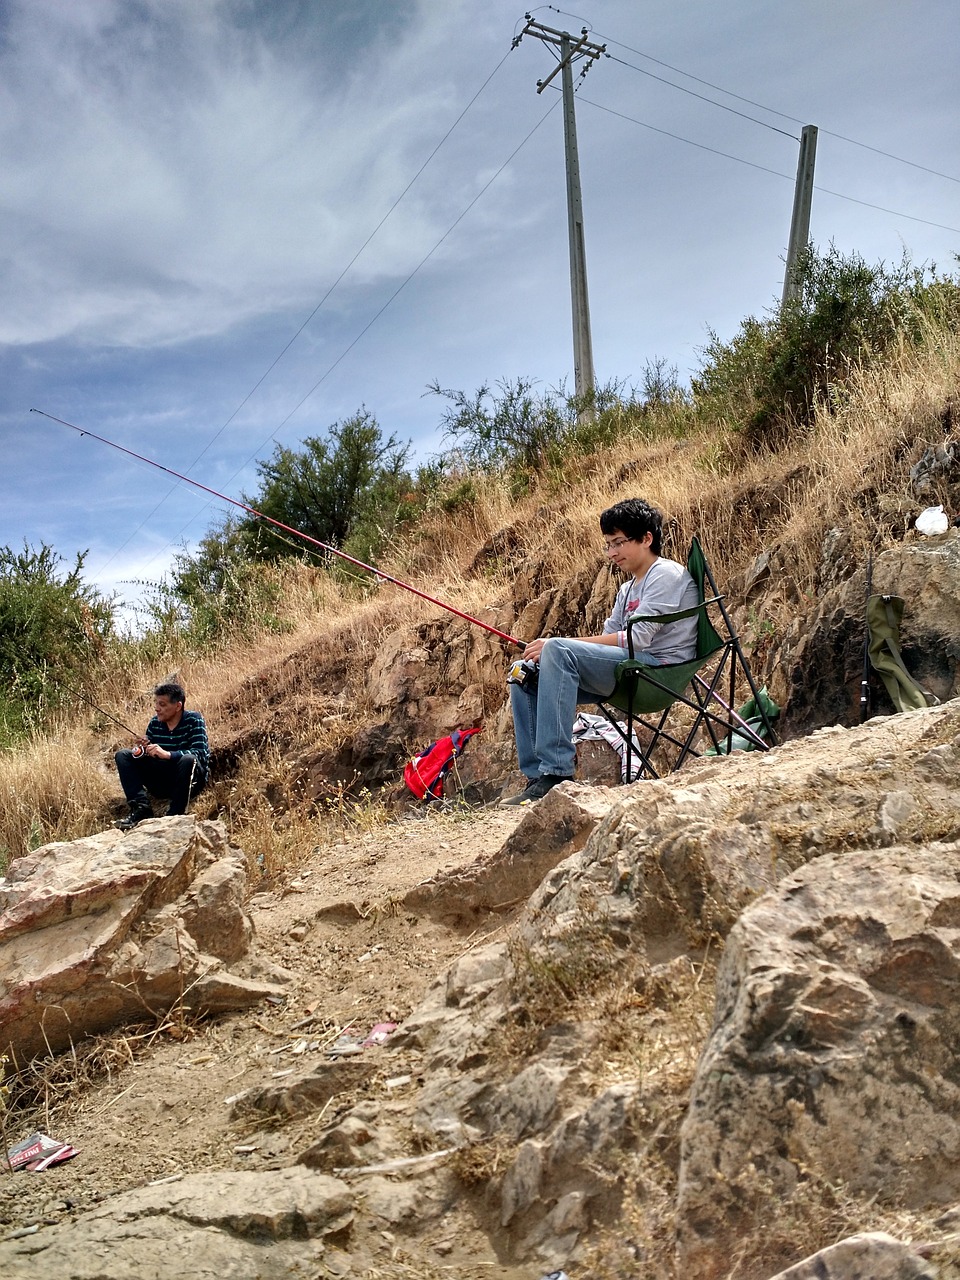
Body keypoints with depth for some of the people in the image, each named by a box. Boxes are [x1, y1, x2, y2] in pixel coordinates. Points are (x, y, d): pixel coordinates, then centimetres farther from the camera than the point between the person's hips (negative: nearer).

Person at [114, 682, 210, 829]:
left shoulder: (193, 720, -12)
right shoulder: (155, 723, 2)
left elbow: (200, 754, -25)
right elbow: (149, 757, 7)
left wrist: (167, 754, -37)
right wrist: (143, 750, -18)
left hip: (190, 781, -5)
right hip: (162, 784, 5)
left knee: (188, 760, -37)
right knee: (122, 756, -5)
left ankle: (175, 815, -28)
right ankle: (141, 807, -19)